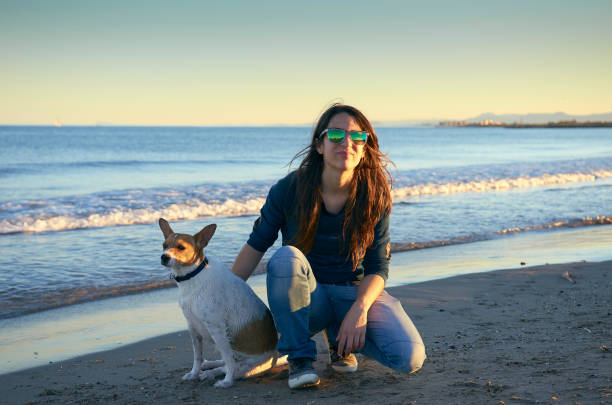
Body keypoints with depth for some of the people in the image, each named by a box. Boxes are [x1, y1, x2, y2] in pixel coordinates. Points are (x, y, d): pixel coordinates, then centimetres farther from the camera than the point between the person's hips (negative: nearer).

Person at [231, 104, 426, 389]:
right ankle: (299, 357, -16)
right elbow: (256, 245, -3)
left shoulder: (375, 197, -10)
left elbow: (378, 267, -7)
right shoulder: (289, 190, -14)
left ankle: (338, 337, 10)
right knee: (285, 258, -36)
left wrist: (359, 309, -26)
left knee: (410, 359, -21)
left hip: (356, 293, 2)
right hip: (307, 299, -1)